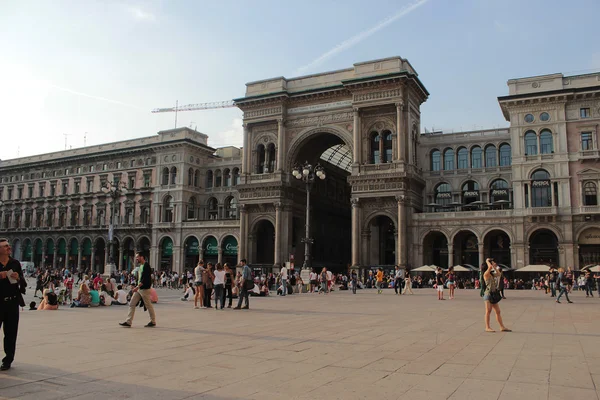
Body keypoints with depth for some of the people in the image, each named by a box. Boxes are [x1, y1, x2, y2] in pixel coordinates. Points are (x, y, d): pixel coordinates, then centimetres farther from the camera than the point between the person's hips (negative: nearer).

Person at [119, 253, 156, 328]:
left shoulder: (146, 266, -14)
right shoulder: (140, 266, 14)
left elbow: (145, 279, -22)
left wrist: (137, 287, -26)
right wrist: (137, 287, 15)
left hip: (145, 289, -9)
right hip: (138, 289, 9)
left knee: (148, 305, 1)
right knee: (132, 304, 3)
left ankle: (153, 322, 14)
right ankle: (128, 322, 5)